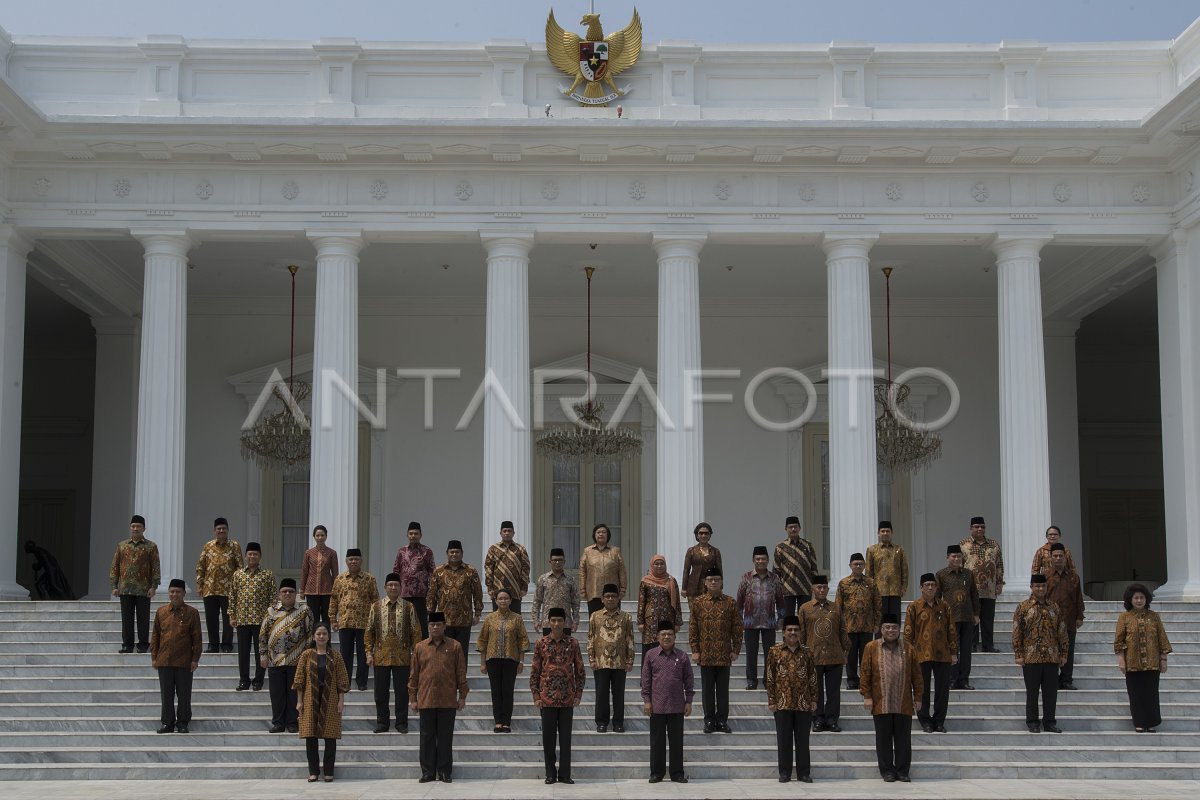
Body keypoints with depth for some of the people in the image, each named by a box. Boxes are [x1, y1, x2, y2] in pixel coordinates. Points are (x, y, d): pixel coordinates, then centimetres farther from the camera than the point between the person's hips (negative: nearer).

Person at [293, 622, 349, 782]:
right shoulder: (307, 655, 4)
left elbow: (342, 680, 3)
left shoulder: (335, 656, 4)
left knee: (330, 736, 0)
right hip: (311, 700, 0)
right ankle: (313, 771, 7)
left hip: (330, 700, 0)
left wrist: (341, 700, -4)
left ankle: (329, 772, 7)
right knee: (310, 735, -1)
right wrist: (299, 701, -1)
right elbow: (299, 679, 4)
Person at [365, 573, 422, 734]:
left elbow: (415, 632, 4)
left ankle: (402, 723, 12)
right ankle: (381, 722, 16)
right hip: (381, 657, 1)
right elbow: (369, 631, 7)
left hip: (402, 657, -1)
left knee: (402, 691, 3)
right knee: (380, 691, 5)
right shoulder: (376, 607, 5)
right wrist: (369, 652, 0)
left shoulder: (408, 607, 3)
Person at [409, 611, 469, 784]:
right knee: (427, 737, 4)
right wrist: (413, 698, 5)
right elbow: (414, 675, 9)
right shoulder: (420, 647, 7)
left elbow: (461, 673, 4)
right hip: (426, 700, 1)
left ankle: (445, 772, 10)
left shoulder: (455, 646, 4)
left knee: (446, 737, 3)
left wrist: (462, 696, 1)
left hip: (448, 701, -1)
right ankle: (428, 772, 11)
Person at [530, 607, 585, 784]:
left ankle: (565, 774, 10)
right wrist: (536, 696, -2)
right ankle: (550, 774, 12)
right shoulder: (541, 643, 2)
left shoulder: (572, 643, 3)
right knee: (548, 737, 4)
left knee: (565, 737, 4)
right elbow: (534, 672, 4)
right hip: (547, 698, 0)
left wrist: (578, 694, 0)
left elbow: (579, 670, 7)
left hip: (567, 698, 0)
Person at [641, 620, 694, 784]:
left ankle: (677, 773, 13)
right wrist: (646, 700, -1)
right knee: (657, 740, 4)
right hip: (657, 706, -1)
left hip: (677, 706, 1)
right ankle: (657, 773, 13)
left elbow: (688, 680, 8)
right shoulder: (651, 655, 2)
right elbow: (646, 679, 4)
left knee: (677, 740, 5)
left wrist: (688, 701, 3)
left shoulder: (682, 656, 4)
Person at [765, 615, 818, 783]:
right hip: (782, 703, -1)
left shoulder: (806, 653, 8)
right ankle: (784, 773, 9)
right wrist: (771, 701, -3)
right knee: (784, 739, 2)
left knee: (803, 739, 4)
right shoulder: (774, 652, 3)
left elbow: (813, 678, 9)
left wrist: (813, 700, 3)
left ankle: (804, 772, 11)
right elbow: (770, 678, 2)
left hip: (803, 704, 1)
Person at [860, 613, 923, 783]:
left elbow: (916, 675, 9)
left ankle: (902, 771, 14)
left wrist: (917, 697, 5)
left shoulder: (908, 650, 7)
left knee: (903, 739, 4)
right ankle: (887, 771, 13)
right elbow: (865, 673, 2)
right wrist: (867, 696, -4)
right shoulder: (871, 648, 3)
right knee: (884, 739, 4)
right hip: (881, 704, -1)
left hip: (903, 704, 1)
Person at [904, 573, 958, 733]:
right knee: (923, 690, 2)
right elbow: (908, 633, 0)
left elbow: (952, 631, 10)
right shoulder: (914, 607, 1)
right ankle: (925, 721, 13)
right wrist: (910, 653, -5)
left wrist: (953, 652, 6)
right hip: (922, 655, -2)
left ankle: (939, 721, 15)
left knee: (943, 689, 4)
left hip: (943, 655, 2)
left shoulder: (944, 606, 8)